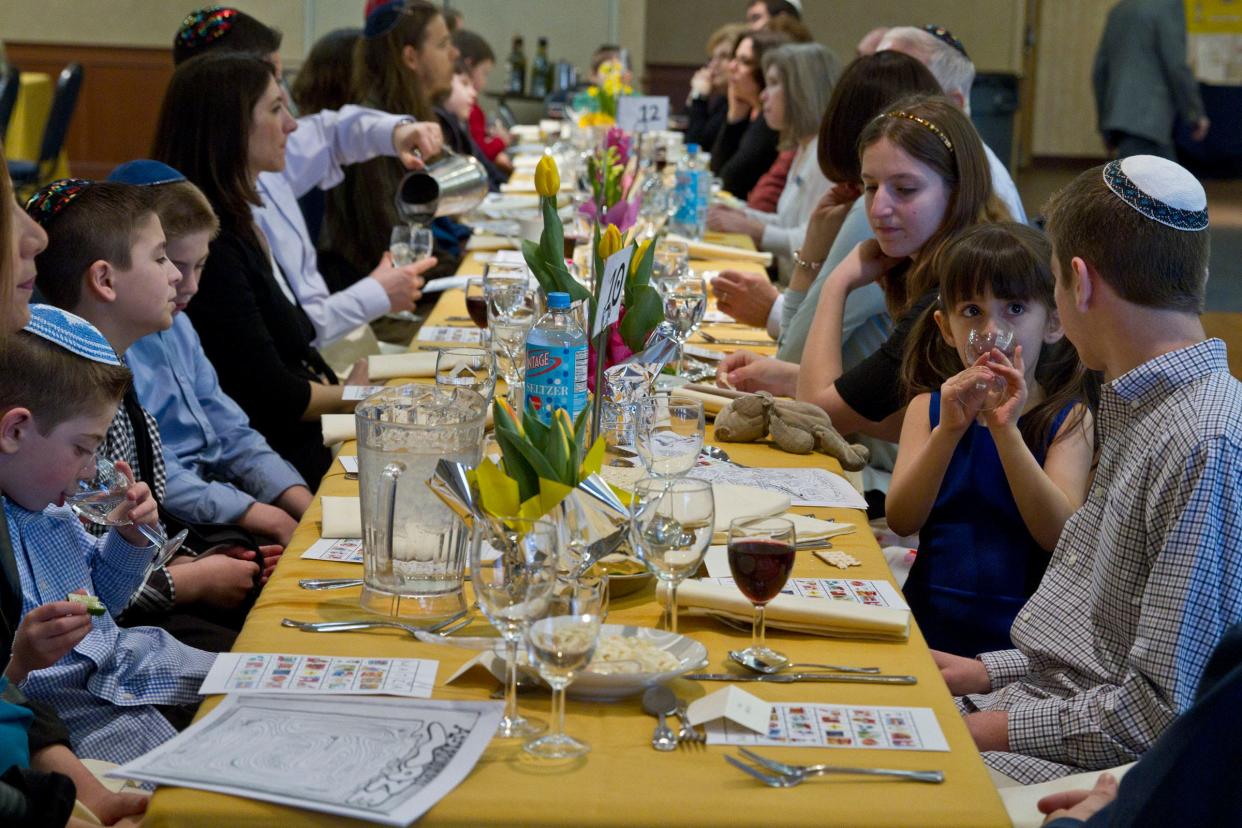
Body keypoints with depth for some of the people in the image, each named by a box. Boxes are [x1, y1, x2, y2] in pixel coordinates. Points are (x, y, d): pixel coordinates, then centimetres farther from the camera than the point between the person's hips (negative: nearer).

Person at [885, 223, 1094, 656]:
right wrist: (950, 428, -17)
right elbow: (901, 521, -4)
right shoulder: (929, 407, 9)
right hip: (929, 626, 3)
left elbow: (1059, 534, -12)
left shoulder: (1068, 419, 2)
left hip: (1021, 638, -2)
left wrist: (1005, 429, -20)